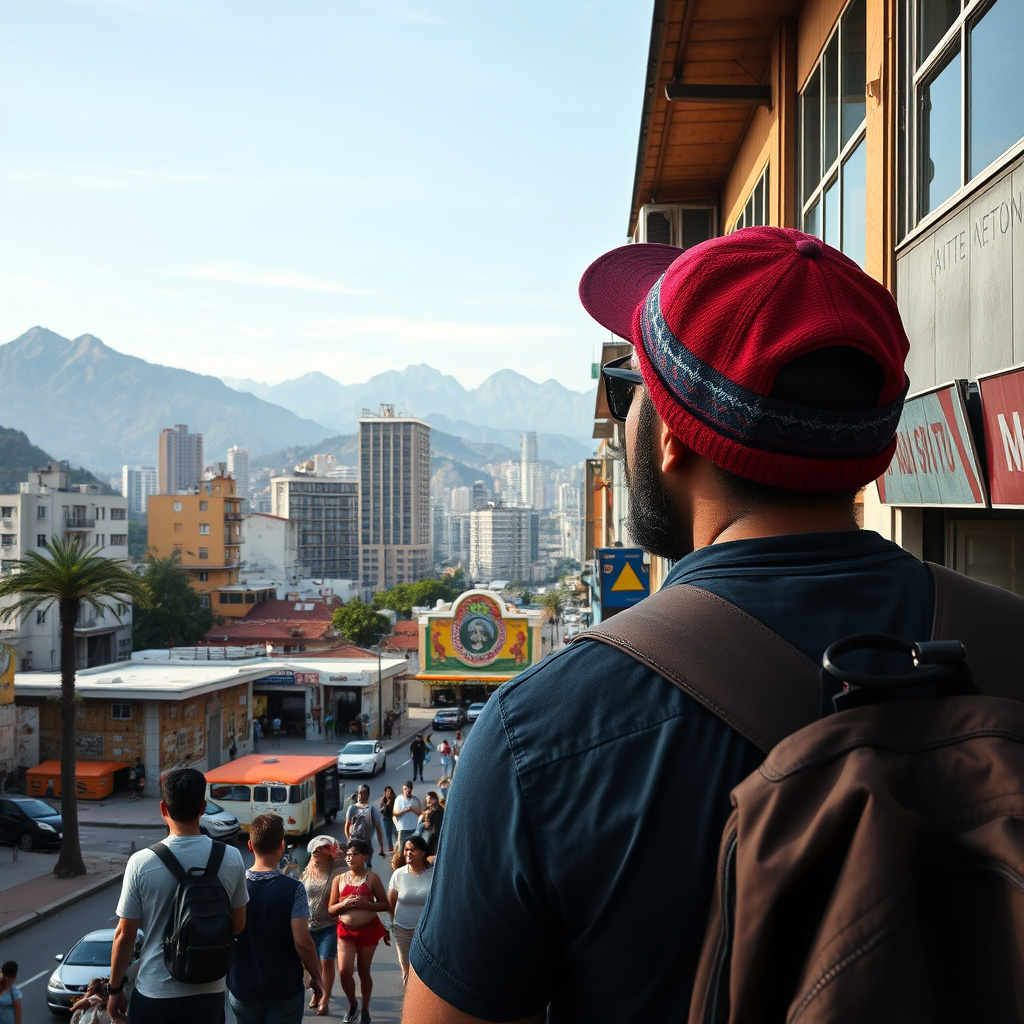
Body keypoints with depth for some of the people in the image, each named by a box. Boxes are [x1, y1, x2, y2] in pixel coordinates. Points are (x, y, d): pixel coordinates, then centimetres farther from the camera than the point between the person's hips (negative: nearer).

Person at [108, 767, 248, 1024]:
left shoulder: (141, 863, -14)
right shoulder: (231, 858, -8)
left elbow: (124, 934, -7)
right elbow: (238, 925, 3)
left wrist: (115, 989, 6)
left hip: (154, 993, -2)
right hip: (208, 992, 2)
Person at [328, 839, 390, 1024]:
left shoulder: (372, 877, -5)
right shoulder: (339, 879, 2)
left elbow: (385, 904, -3)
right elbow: (331, 909, 4)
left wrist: (367, 904, -19)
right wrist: (344, 904, -16)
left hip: (368, 929, -1)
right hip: (346, 930, 2)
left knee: (364, 972, 9)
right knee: (344, 971, -9)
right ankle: (352, 1004, 18)